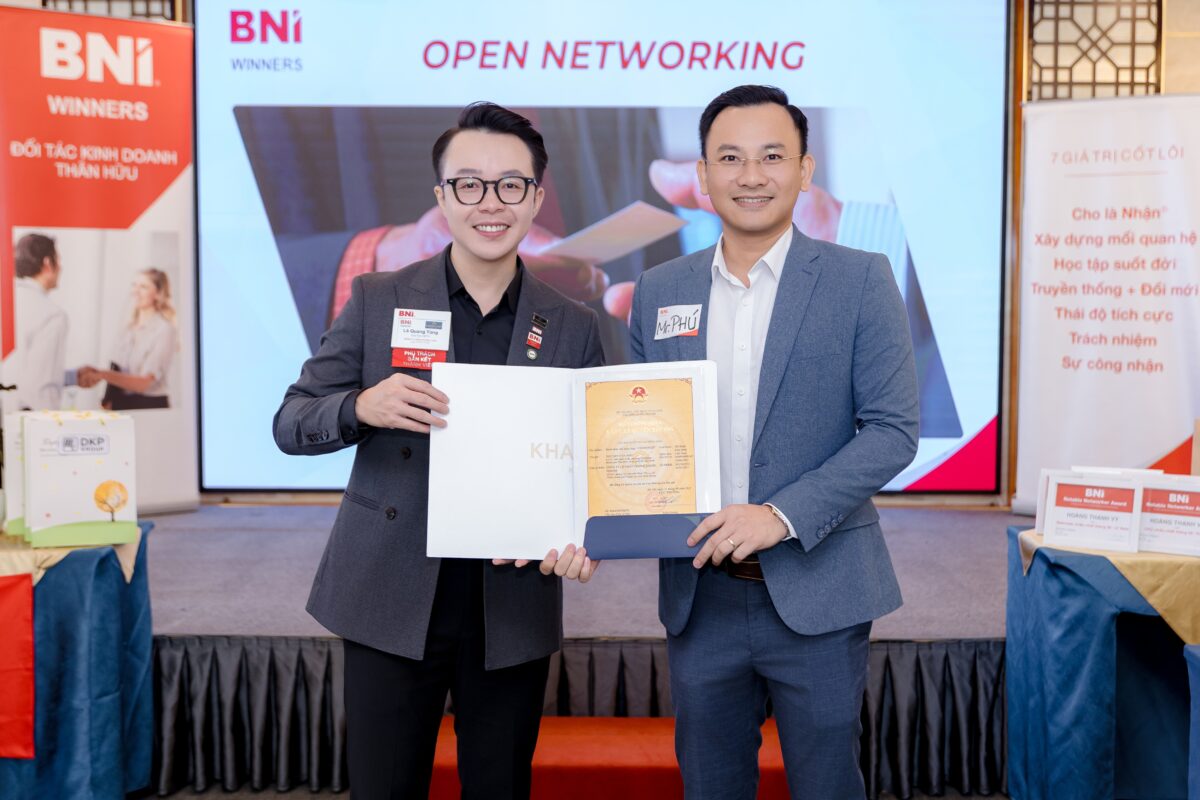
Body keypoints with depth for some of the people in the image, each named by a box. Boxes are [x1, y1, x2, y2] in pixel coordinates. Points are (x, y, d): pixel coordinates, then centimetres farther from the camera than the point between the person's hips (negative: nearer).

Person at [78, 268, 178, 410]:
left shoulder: (165, 331, -11)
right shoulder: (128, 329, 11)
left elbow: (144, 382, -18)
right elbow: (117, 371, 11)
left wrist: (102, 374, -28)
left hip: (150, 407, -6)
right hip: (120, 404, 6)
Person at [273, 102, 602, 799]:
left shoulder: (574, 327, 2)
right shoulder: (378, 299, -1)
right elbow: (291, 424, 2)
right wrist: (362, 407, -19)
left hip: (514, 612, 1)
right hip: (392, 606, -1)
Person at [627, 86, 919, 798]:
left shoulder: (860, 279, -4)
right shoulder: (659, 291, 6)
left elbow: (893, 430, -9)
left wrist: (783, 514, -19)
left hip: (817, 593, -3)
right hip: (699, 597, 3)